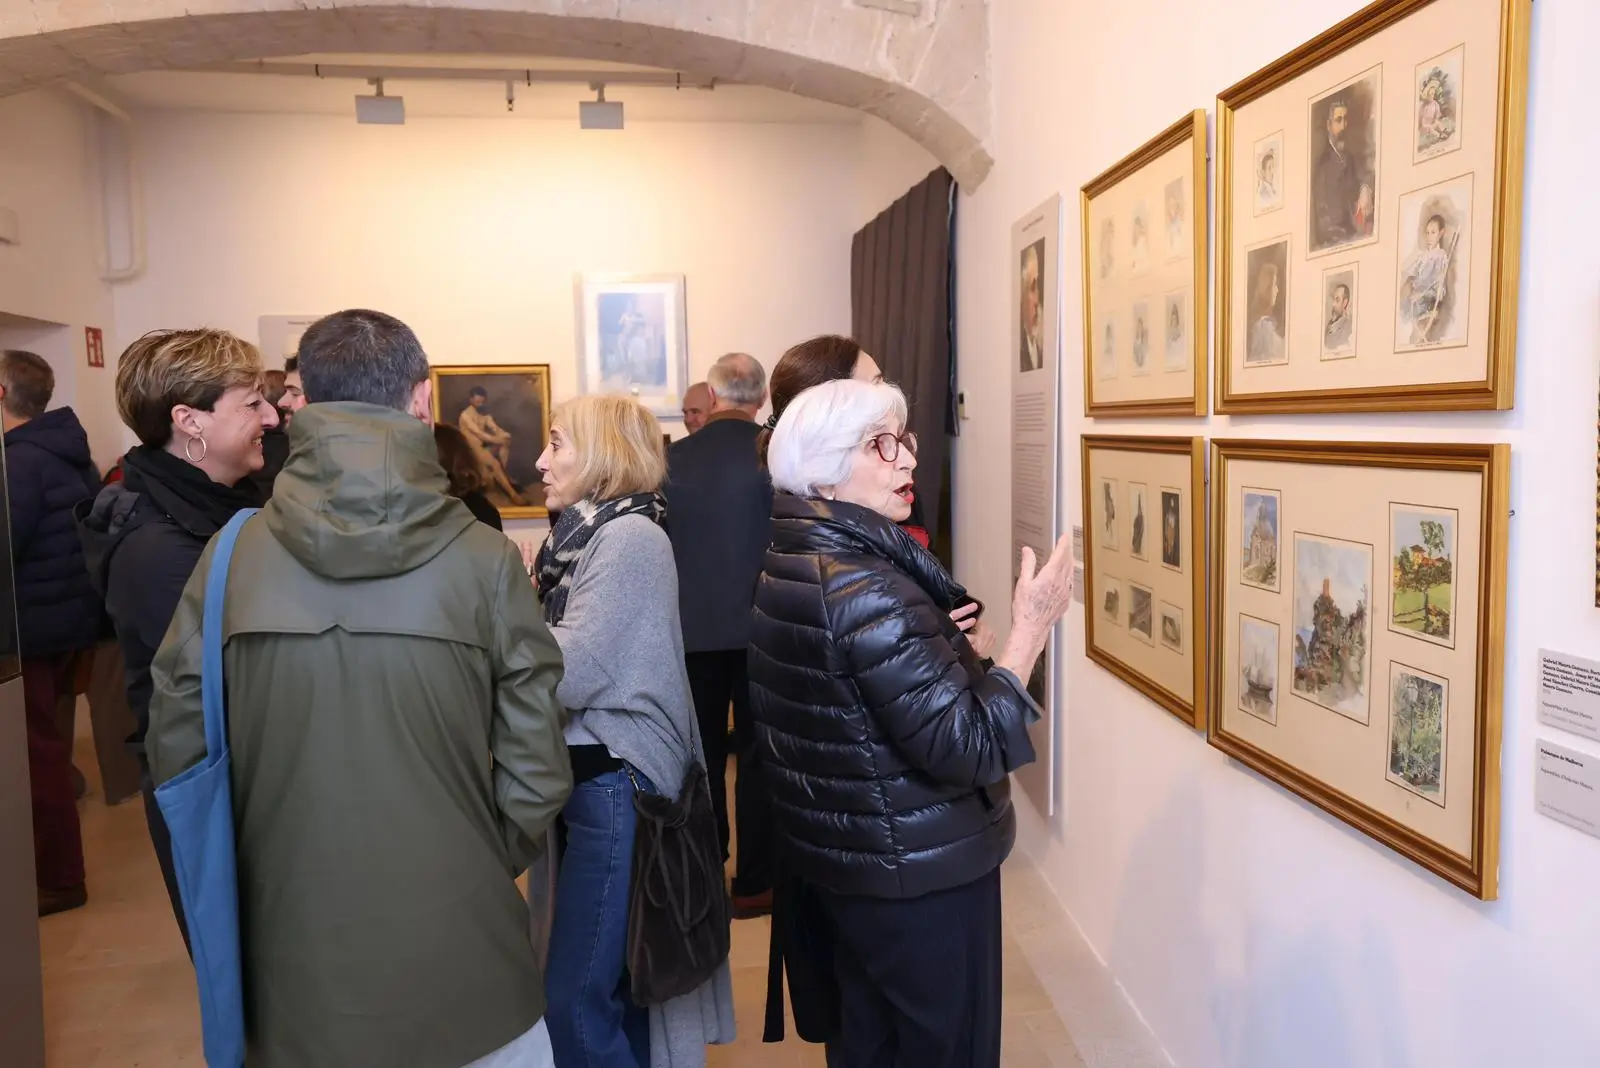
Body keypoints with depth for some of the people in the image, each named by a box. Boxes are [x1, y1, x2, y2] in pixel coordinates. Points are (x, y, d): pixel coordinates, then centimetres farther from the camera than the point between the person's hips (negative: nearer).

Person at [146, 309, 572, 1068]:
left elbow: (175, 749, -3)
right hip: (461, 961, -2)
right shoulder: (482, 559, -13)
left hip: (293, 961, 2)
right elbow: (535, 768, -10)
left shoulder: (234, 555, -8)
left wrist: (274, 864, 13)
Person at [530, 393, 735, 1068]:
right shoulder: (591, 533, 12)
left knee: (574, 999, -3)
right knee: (617, 981, 19)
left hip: (618, 785, -9)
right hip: (590, 777, 9)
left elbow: (570, 673, -22)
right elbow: (566, 658, 11)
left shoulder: (630, 538, -15)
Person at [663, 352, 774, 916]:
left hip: (693, 627, 2)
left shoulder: (674, 458, -5)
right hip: (762, 627, -2)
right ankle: (753, 881, 14)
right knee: (759, 753, 8)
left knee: (702, 752, 15)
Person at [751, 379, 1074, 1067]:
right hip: (922, 877, -9)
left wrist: (934, 641, 14)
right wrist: (1030, 627, -23)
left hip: (846, 859, 9)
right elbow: (968, 747, -27)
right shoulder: (869, 590, -26)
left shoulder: (789, 566, 4)